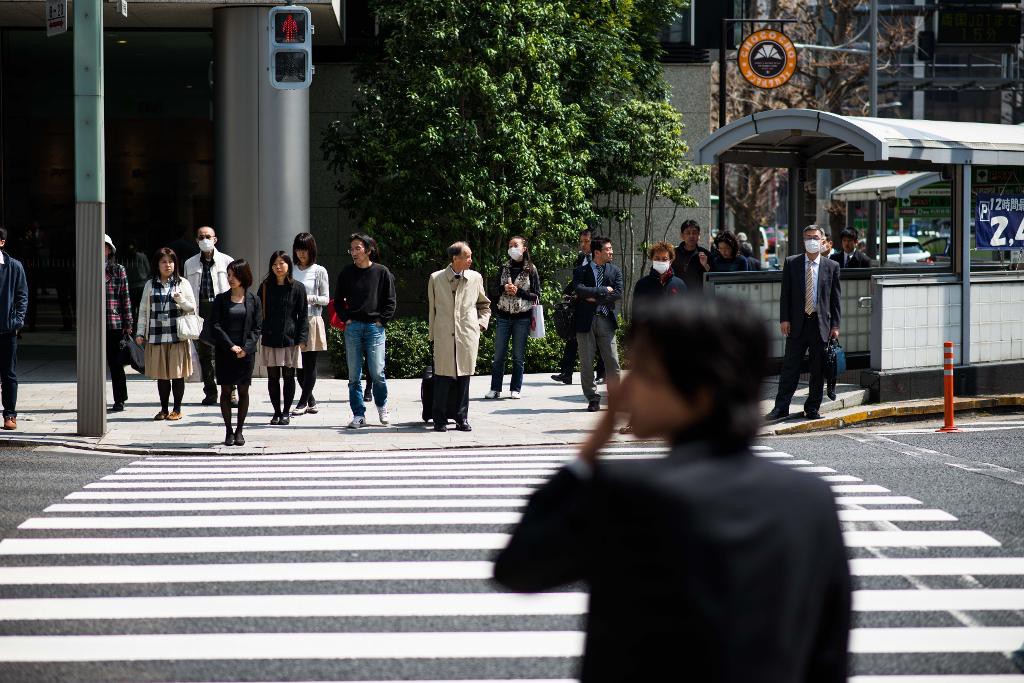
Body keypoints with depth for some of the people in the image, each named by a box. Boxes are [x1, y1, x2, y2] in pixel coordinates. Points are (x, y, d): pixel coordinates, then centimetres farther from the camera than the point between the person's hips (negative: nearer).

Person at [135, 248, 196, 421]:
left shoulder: (182, 283, 5)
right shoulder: (150, 285, 10)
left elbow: (192, 308, 4)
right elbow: (143, 310, 12)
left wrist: (180, 300, -14)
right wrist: (140, 332, 6)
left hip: (177, 335, -2)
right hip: (156, 335, 2)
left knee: (177, 373, 0)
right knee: (161, 374, 5)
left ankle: (177, 410, 9)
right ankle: (164, 409, 14)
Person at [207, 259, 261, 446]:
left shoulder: (253, 300, 3)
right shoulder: (221, 299, 3)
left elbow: (257, 328, 1)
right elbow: (215, 325, -3)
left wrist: (245, 348, -13)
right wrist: (231, 346, -14)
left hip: (246, 353, 0)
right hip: (225, 352, 0)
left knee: (243, 390, 2)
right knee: (226, 390, 1)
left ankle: (239, 431, 11)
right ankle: (228, 431, 7)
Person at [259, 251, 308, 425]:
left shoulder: (297, 288, 0)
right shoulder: (265, 287, 6)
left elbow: (303, 314, 0)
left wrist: (301, 338, -7)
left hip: (290, 338, -2)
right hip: (270, 339, 2)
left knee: (289, 376, 4)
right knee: (273, 377, 4)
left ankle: (286, 412, 13)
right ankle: (277, 412, 13)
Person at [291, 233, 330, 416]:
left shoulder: (319, 271, 1)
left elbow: (325, 299, 0)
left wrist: (308, 298, -16)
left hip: (312, 320, -3)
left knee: (310, 364, -2)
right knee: (298, 365, 4)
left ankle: (303, 402, 2)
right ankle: (311, 401, 16)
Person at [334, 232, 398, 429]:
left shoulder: (382, 272, 1)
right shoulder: (347, 273, 8)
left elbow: (391, 301, 5)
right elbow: (338, 299, 17)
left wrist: (381, 320, -3)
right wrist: (346, 318, 5)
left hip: (375, 326, -2)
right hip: (353, 328, 2)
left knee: (377, 372, -6)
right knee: (354, 375, 1)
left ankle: (382, 405, 19)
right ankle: (358, 415, 7)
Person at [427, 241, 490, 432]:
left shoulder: (475, 278, 8)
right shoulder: (436, 279, 3)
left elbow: (485, 305, 22)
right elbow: (431, 308, 9)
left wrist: (481, 323, 8)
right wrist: (433, 335, 7)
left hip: (468, 336, 2)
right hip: (444, 337, -2)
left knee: (464, 378, 3)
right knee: (442, 378, -3)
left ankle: (462, 419, 11)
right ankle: (440, 421, 5)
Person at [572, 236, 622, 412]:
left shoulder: (614, 271, 11)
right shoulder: (581, 271, 3)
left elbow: (618, 293, -3)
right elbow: (579, 290, -15)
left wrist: (595, 298, -9)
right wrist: (604, 290, -12)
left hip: (606, 320, 2)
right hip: (586, 321, -2)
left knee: (612, 362, -2)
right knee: (586, 363, 2)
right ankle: (593, 399, 10)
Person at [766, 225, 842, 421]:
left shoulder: (831, 266, 7)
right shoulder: (791, 263, 6)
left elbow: (835, 298, 7)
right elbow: (785, 294, 4)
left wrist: (835, 325, 1)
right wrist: (784, 319, -5)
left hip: (821, 324, 1)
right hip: (797, 324, -1)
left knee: (818, 370, 5)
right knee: (790, 367, -2)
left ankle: (812, 409, 14)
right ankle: (781, 408, 1)